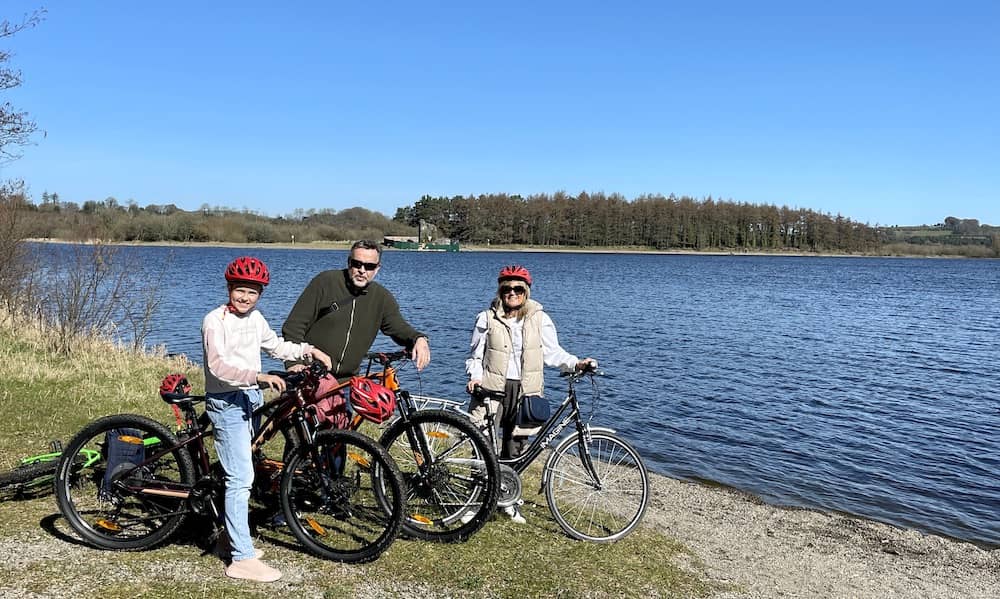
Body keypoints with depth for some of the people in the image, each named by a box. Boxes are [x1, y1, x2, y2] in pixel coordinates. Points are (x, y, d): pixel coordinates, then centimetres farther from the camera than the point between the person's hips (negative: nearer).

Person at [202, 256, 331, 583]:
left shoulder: (255, 319, 10)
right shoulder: (216, 320, -14)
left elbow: (276, 346, 23)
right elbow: (218, 365, -25)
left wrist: (309, 350, 10)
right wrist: (260, 376, -35)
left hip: (250, 398, 8)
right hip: (227, 402, -8)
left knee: (239, 475, 17)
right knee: (241, 479, -11)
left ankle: (232, 539, 32)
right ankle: (243, 559, -6)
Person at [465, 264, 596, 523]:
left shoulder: (540, 319, 4)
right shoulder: (487, 319, 2)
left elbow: (552, 352, 4)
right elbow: (475, 354, 7)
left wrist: (576, 363, -11)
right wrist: (475, 376, -10)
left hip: (525, 391, 1)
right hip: (492, 389, -1)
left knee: (515, 448, 8)